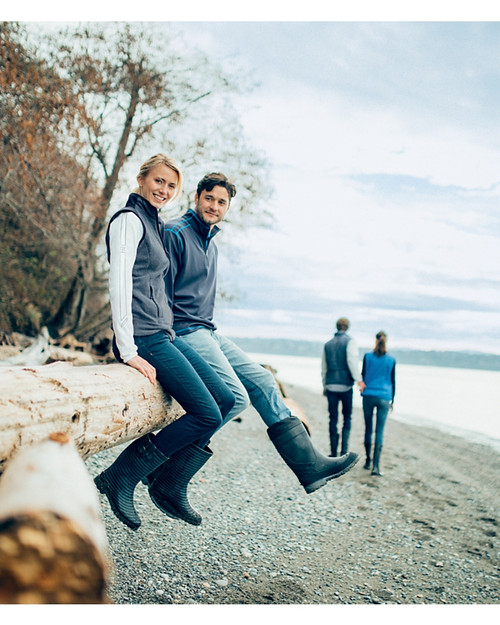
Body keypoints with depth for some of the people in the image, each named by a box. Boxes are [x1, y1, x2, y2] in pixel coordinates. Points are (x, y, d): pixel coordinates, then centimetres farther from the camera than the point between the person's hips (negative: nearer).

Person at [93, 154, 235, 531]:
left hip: (164, 335, 10)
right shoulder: (129, 219, -7)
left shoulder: (154, 225, 22)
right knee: (207, 414, -13)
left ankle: (170, 486, 10)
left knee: (225, 399, 5)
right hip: (145, 338, -10)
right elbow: (120, 283, -16)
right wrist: (128, 352, -21)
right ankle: (120, 478, -5)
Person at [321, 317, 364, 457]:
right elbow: (352, 361, -18)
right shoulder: (350, 341, -2)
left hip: (331, 386, 3)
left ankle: (334, 452, 7)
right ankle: (344, 449, -3)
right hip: (345, 386, -3)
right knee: (347, 417, 9)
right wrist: (358, 379, -21)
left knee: (333, 419, 6)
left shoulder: (327, 344, 12)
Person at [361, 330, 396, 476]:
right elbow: (393, 380, 5)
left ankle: (368, 460, 22)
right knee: (379, 431, -3)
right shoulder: (391, 360, 0)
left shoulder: (368, 356, -1)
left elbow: (363, 375, 3)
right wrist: (392, 400, 12)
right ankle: (375, 466, -11)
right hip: (384, 397, -1)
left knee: (368, 429, 13)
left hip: (368, 395, 1)